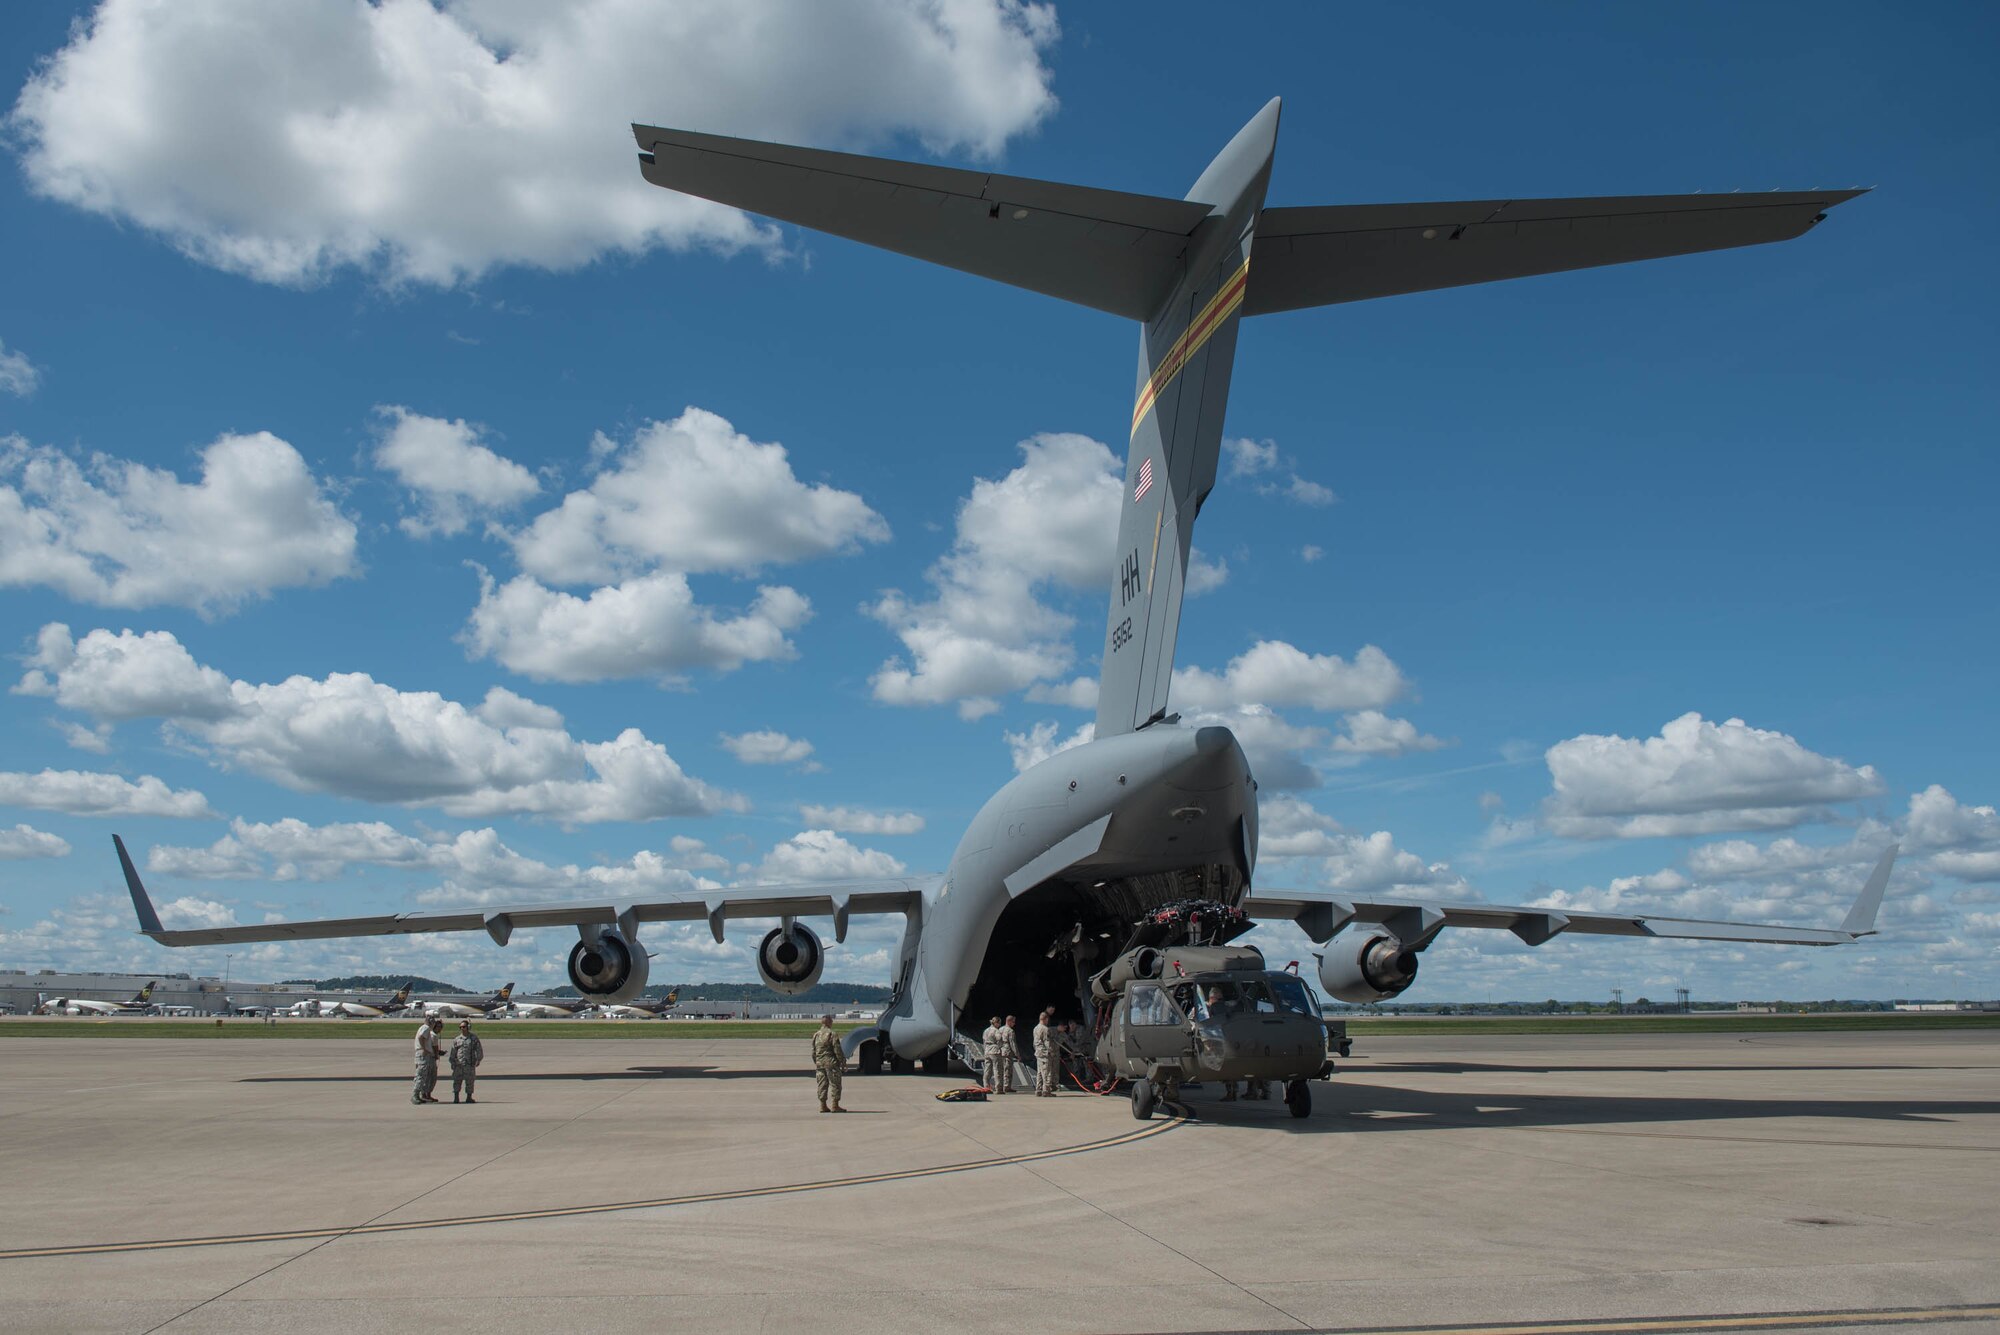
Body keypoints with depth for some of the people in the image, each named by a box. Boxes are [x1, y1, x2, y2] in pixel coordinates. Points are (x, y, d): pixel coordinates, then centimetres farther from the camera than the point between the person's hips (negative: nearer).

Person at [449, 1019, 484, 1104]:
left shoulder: (474, 1038, 6)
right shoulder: (457, 1040, 11)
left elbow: (479, 1049, 5)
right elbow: (453, 1052, 14)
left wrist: (478, 1059, -5)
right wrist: (452, 1063, 7)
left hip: (470, 1064, -2)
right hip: (458, 1064, 2)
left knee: (469, 1081, 1)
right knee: (457, 1080, -1)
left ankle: (469, 1097, 9)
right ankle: (456, 1097, 4)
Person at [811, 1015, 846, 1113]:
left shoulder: (816, 1035, 10)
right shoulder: (832, 1034, -10)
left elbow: (813, 1052, 14)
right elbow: (837, 1050, -12)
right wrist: (843, 1061, -5)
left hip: (819, 1063, 6)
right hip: (831, 1062, -6)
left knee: (822, 1085, 10)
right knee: (835, 1084, -1)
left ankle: (823, 1106, 10)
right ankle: (835, 1105, -3)